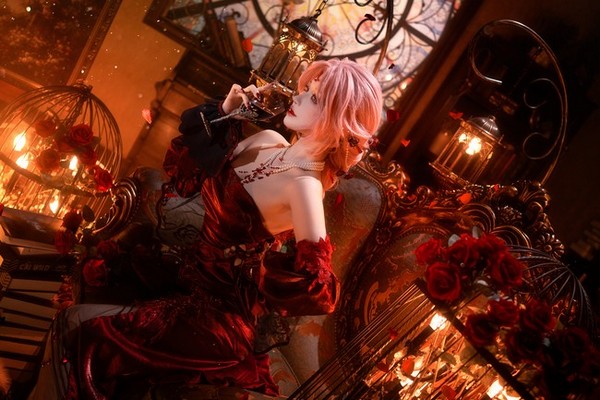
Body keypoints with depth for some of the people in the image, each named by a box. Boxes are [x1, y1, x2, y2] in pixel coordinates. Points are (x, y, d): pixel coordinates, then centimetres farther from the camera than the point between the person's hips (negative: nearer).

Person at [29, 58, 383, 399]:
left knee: (85, 329, -5)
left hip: (224, 310, -8)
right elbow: (185, 172, 9)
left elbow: (318, 290, -30)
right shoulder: (266, 140, -2)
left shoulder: (305, 185, -26)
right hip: (193, 278, 8)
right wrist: (224, 114, -2)